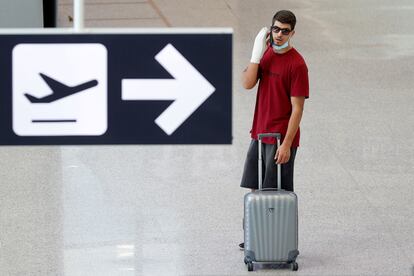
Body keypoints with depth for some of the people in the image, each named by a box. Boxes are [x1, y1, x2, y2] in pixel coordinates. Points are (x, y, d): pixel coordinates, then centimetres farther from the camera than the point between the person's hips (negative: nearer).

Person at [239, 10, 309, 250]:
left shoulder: (297, 64, -16)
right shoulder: (266, 52, 6)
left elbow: (297, 108, -16)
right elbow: (248, 84, -5)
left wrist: (286, 144, -20)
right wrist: (257, 53, -14)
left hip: (281, 138, -7)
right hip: (260, 133, 7)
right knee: (256, 188, 13)